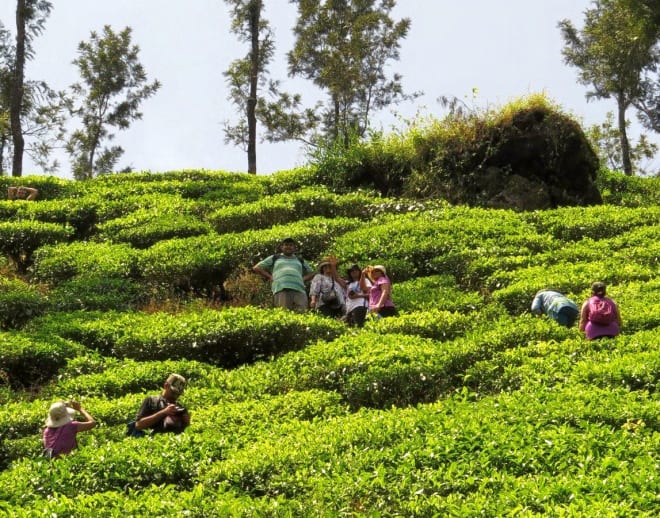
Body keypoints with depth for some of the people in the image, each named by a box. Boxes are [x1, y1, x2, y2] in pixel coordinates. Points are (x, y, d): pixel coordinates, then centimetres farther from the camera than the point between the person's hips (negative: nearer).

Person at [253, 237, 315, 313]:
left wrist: (303, 279, 16)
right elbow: (256, 268, 24)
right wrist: (270, 277, 11)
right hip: (281, 290, -2)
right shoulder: (275, 258, 26)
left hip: (299, 290, 2)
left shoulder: (300, 260, 32)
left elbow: (311, 273, 38)